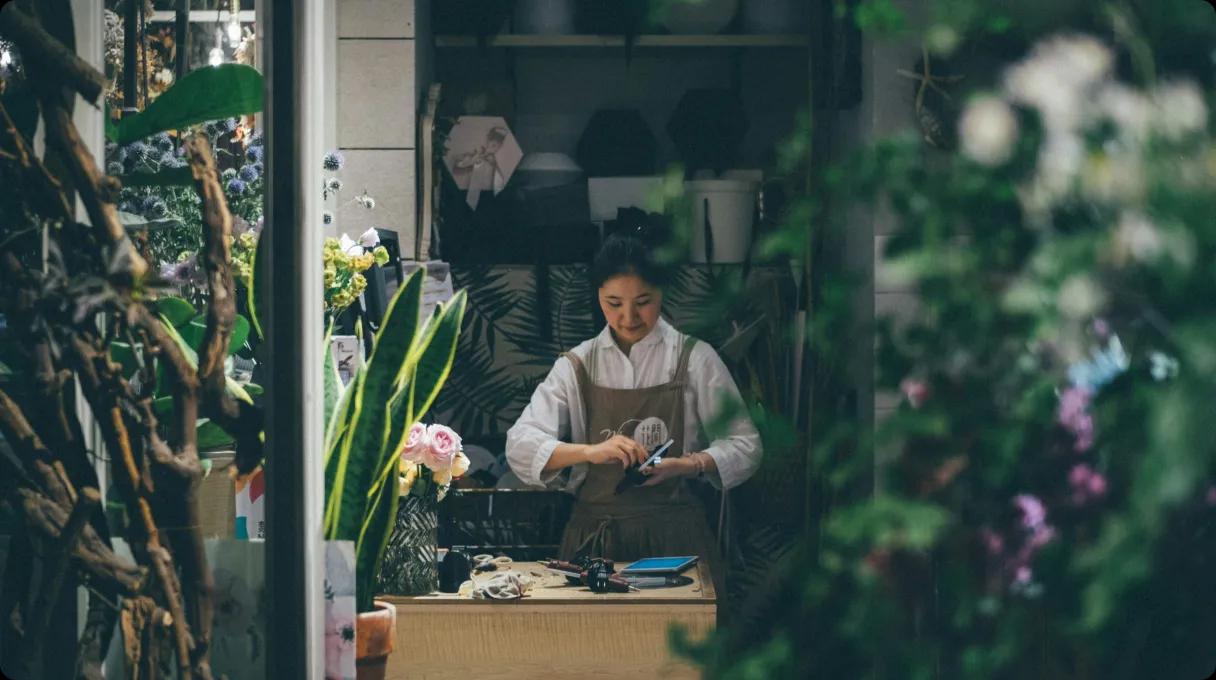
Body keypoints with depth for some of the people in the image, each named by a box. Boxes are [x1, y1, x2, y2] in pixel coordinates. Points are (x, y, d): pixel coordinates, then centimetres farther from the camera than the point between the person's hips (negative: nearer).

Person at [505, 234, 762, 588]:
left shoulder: (695, 359, 5)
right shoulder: (577, 366, 9)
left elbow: (745, 447, 5)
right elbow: (520, 445, -1)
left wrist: (690, 465, -15)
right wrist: (590, 451, -18)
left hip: (673, 536, -1)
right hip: (595, 538, 1)